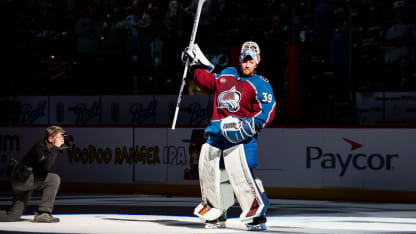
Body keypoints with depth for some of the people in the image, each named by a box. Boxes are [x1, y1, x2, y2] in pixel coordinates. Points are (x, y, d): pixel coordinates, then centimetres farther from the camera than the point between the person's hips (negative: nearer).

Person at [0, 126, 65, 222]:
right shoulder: (40, 146, -17)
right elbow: (45, 166, -34)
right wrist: (55, 147, -32)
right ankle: (43, 213, -20)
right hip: (21, 178, -10)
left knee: (12, 216, 8)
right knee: (54, 179, -21)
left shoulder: (48, 146, 9)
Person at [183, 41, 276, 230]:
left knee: (240, 172, -21)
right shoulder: (226, 75, 18)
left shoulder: (261, 85, 0)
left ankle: (257, 215, -19)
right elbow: (206, 81, 32)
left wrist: (252, 124, -22)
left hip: (239, 135, -7)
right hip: (217, 131, 7)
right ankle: (216, 215, 23)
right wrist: (197, 64, 25)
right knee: (208, 168, 8)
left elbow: (267, 110, -9)